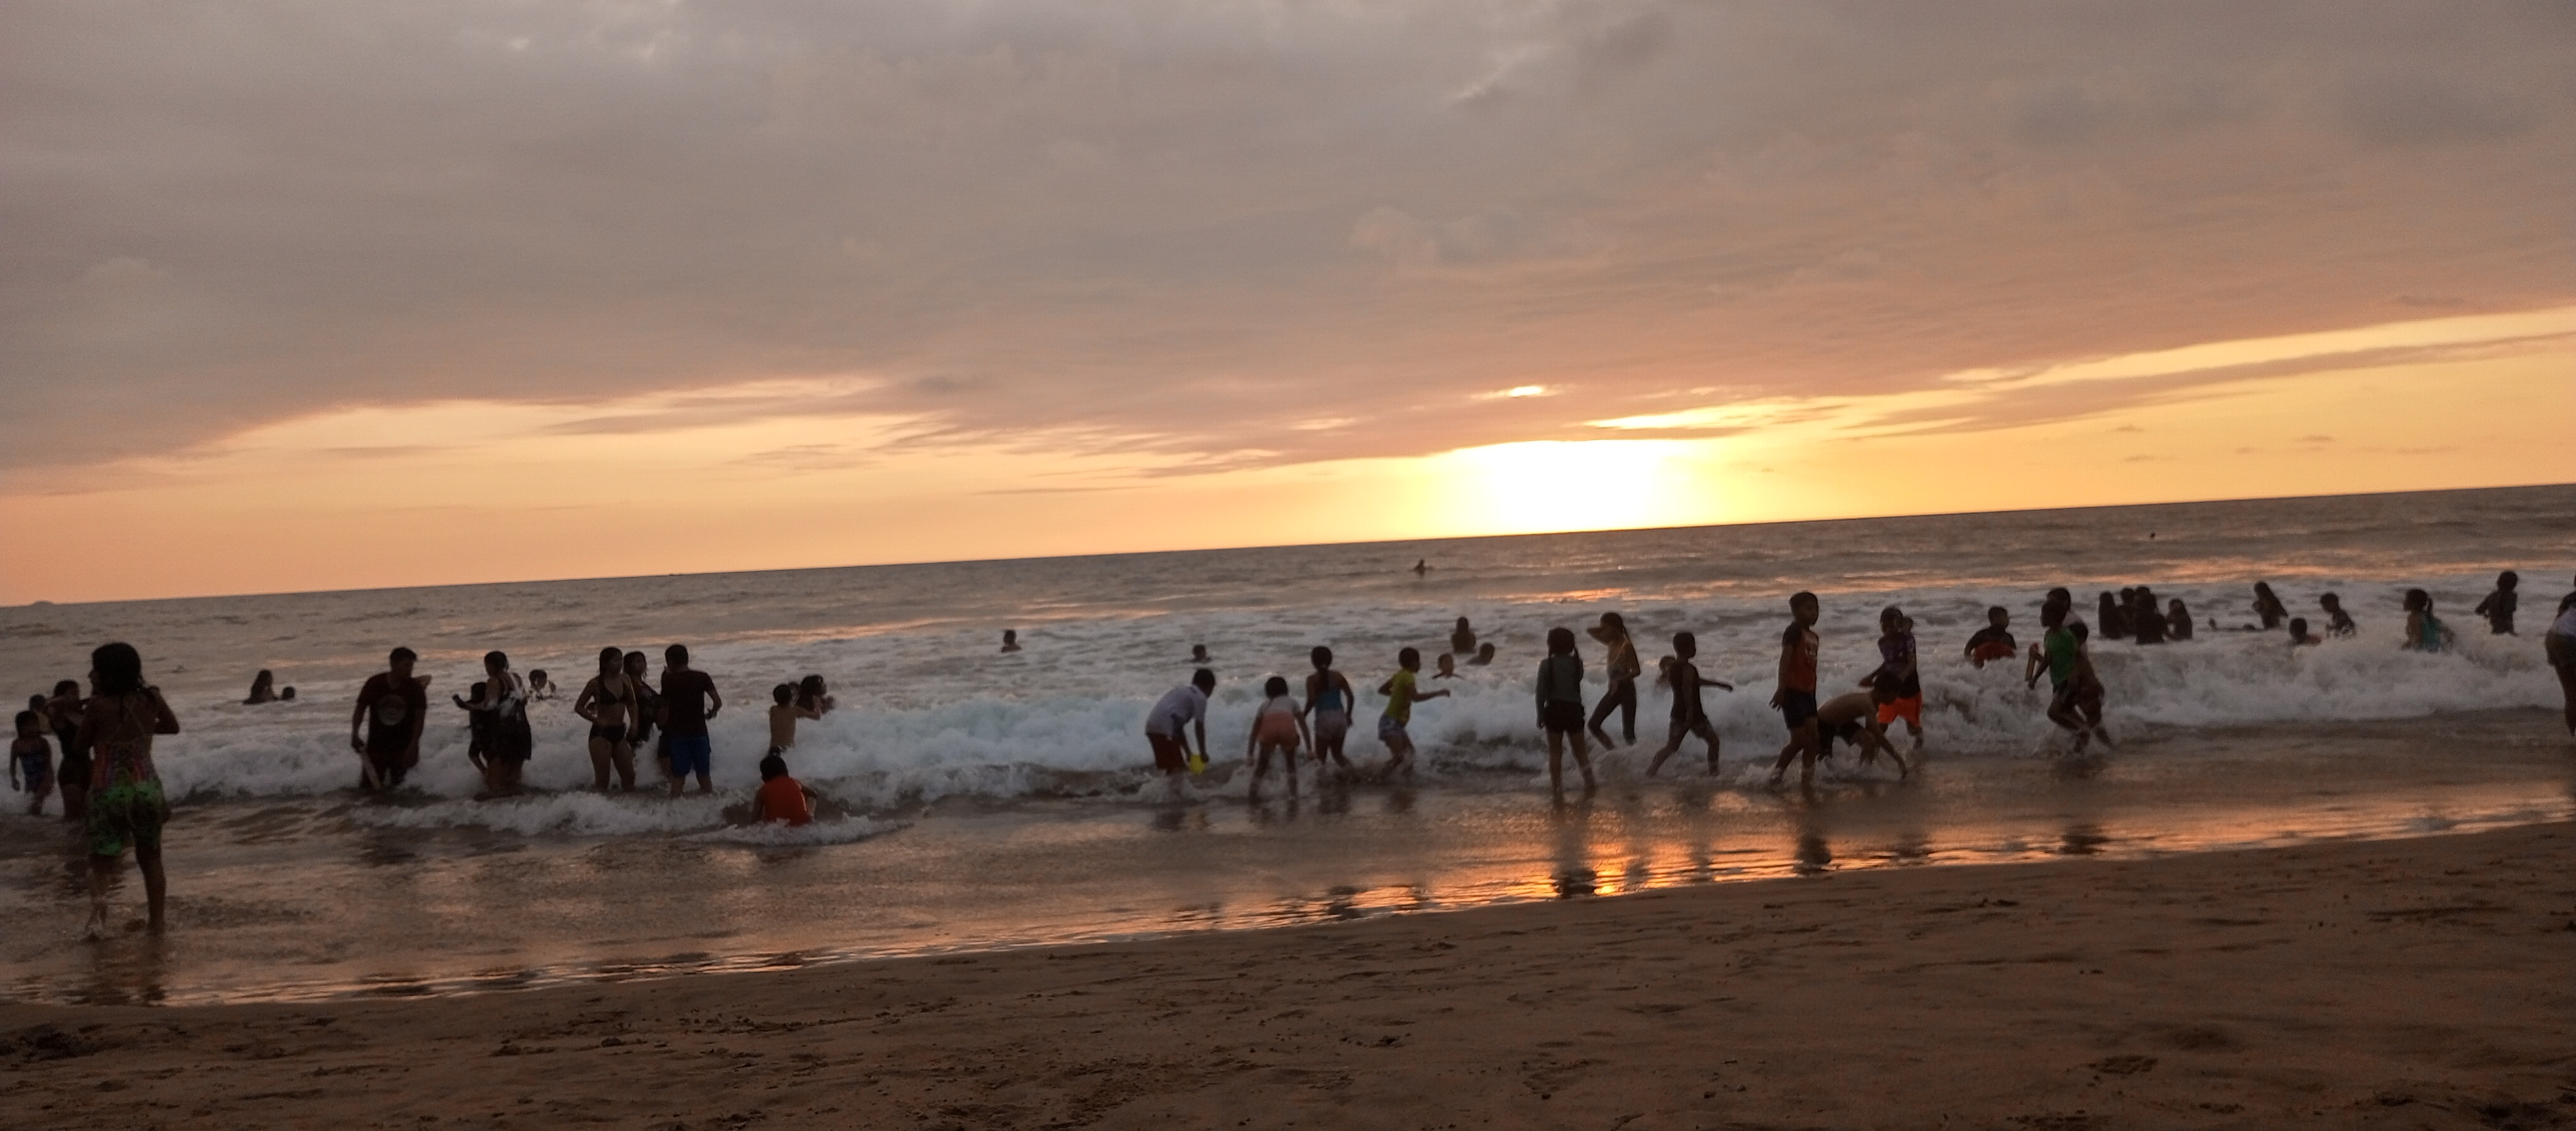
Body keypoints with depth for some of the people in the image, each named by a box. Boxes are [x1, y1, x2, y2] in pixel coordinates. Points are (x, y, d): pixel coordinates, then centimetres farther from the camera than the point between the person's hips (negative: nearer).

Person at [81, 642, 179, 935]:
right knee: (150, 858, 15)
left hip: (109, 791, -3)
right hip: (146, 788, 3)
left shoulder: (98, 705, -12)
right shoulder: (150, 698, 0)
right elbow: (173, 727, 17)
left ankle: (98, 896, -25)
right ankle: (156, 921, 19)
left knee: (101, 858, 6)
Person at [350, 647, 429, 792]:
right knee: (368, 788, 0)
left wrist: (413, 747, -15)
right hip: (376, 746, 1)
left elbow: (420, 718, -7)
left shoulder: (415, 688, -7)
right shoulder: (374, 684, -6)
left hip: (404, 747, -1)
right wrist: (355, 734, -11)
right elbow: (360, 709, 3)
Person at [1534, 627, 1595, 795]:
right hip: (1574, 708, 2)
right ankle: (1588, 779, 0)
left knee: (1555, 751, 8)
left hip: (1554, 709, -2)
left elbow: (1541, 692, -9)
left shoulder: (1546, 664, -10)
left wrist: (1540, 714, 0)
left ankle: (1556, 786, 6)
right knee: (1580, 749, 15)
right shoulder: (1577, 662, -4)